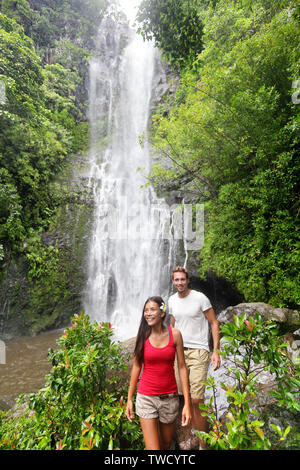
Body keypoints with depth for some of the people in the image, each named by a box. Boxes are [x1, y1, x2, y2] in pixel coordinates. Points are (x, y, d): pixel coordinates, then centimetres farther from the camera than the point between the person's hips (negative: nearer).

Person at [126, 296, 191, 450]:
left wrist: (187, 403, -7)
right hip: (146, 397, -1)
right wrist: (129, 399, 5)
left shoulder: (175, 334, -8)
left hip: (169, 397, 1)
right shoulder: (142, 335, -7)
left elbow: (182, 367, -5)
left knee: (166, 444, 20)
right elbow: (136, 367, 1)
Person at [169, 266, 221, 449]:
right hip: (179, 351, 5)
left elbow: (214, 323, -5)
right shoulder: (172, 300, 7)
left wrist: (216, 351, -11)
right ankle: (194, 430, 33)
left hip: (198, 352, -5)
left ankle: (203, 443, 11)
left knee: (196, 400, -7)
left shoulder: (200, 298, -9)